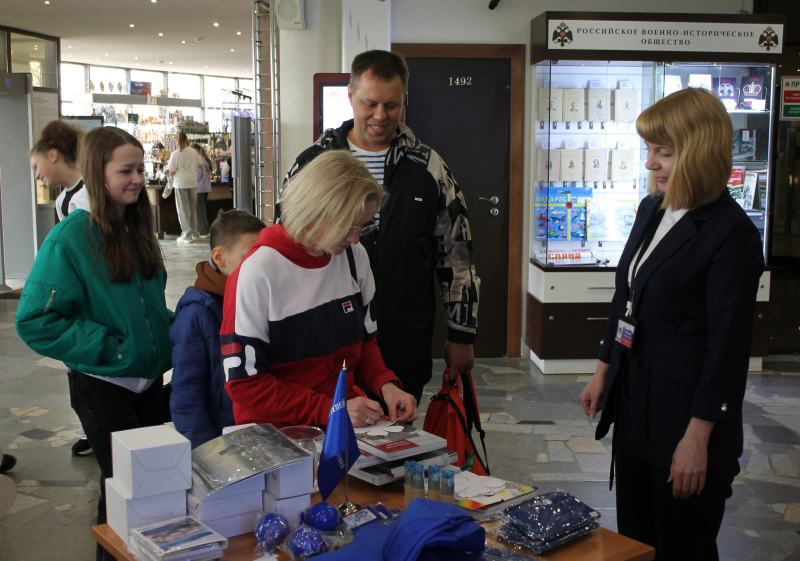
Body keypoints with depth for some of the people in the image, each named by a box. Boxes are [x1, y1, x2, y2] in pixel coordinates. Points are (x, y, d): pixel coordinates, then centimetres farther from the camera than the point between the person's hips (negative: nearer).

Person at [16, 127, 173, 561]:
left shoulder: (138, 230, 6)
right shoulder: (70, 239, -16)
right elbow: (35, 322, -18)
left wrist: (172, 327, 1)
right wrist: (108, 347, -20)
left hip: (149, 378, 7)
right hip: (103, 386, -6)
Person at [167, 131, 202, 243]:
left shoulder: (175, 154, -10)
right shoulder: (194, 152, 2)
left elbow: (171, 173, -9)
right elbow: (200, 166, 16)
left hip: (181, 184, -4)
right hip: (193, 183, 4)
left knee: (183, 210, 2)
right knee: (193, 209, 13)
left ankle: (187, 235, 1)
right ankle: (195, 233, 19)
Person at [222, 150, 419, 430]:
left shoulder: (354, 256, 5)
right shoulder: (257, 274, -15)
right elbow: (243, 382, -13)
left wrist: (385, 384, -4)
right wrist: (327, 410, -20)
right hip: (277, 435, -5)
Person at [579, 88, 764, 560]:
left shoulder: (731, 233, -17)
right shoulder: (652, 210, 8)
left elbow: (728, 343, -18)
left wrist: (698, 436, -18)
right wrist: (604, 371, 17)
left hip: (685, 410, -8)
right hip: (634, 403, 8)